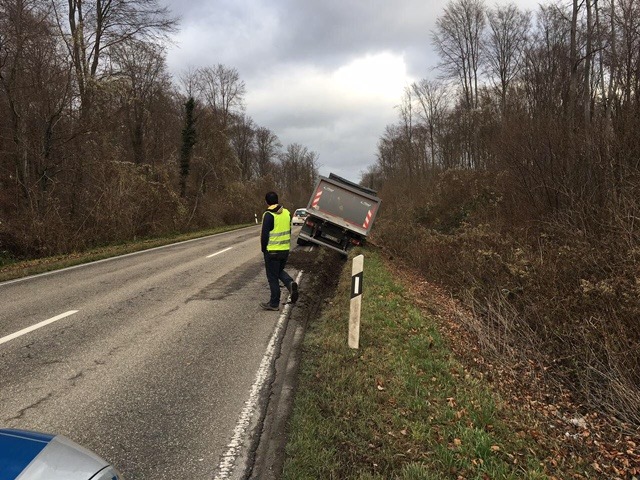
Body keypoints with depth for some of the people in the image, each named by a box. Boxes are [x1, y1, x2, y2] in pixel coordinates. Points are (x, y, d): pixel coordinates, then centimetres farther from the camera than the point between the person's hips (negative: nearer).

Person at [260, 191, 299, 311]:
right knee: (280, 271, 24)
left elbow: (264, 235, -14)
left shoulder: (268, 215, -14)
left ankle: (274, 303, 12)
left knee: (273, 277, 5)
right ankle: (290, 284, -4)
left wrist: (264, 249, 0)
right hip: (285, 250, 6)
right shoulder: (286, 213, 7)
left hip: (272, 251, -6)